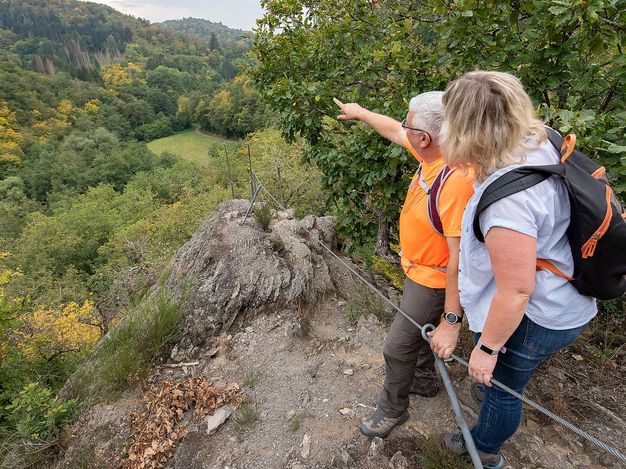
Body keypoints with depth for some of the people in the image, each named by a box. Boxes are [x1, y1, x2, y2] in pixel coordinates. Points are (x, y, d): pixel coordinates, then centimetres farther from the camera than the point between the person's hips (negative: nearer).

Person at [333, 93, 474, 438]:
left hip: (432, 280, -9)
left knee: (398, 347, 6)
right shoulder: (429, 153, -9)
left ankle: (392, 409, 32)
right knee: (418, 329, 28)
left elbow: (460, 257, -33)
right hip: (418, 269, 9)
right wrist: (360, 113, 23)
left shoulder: (456, 181, -36)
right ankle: (423, 380, 54)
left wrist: (451, 320, -27)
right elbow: (393, 131, 10)